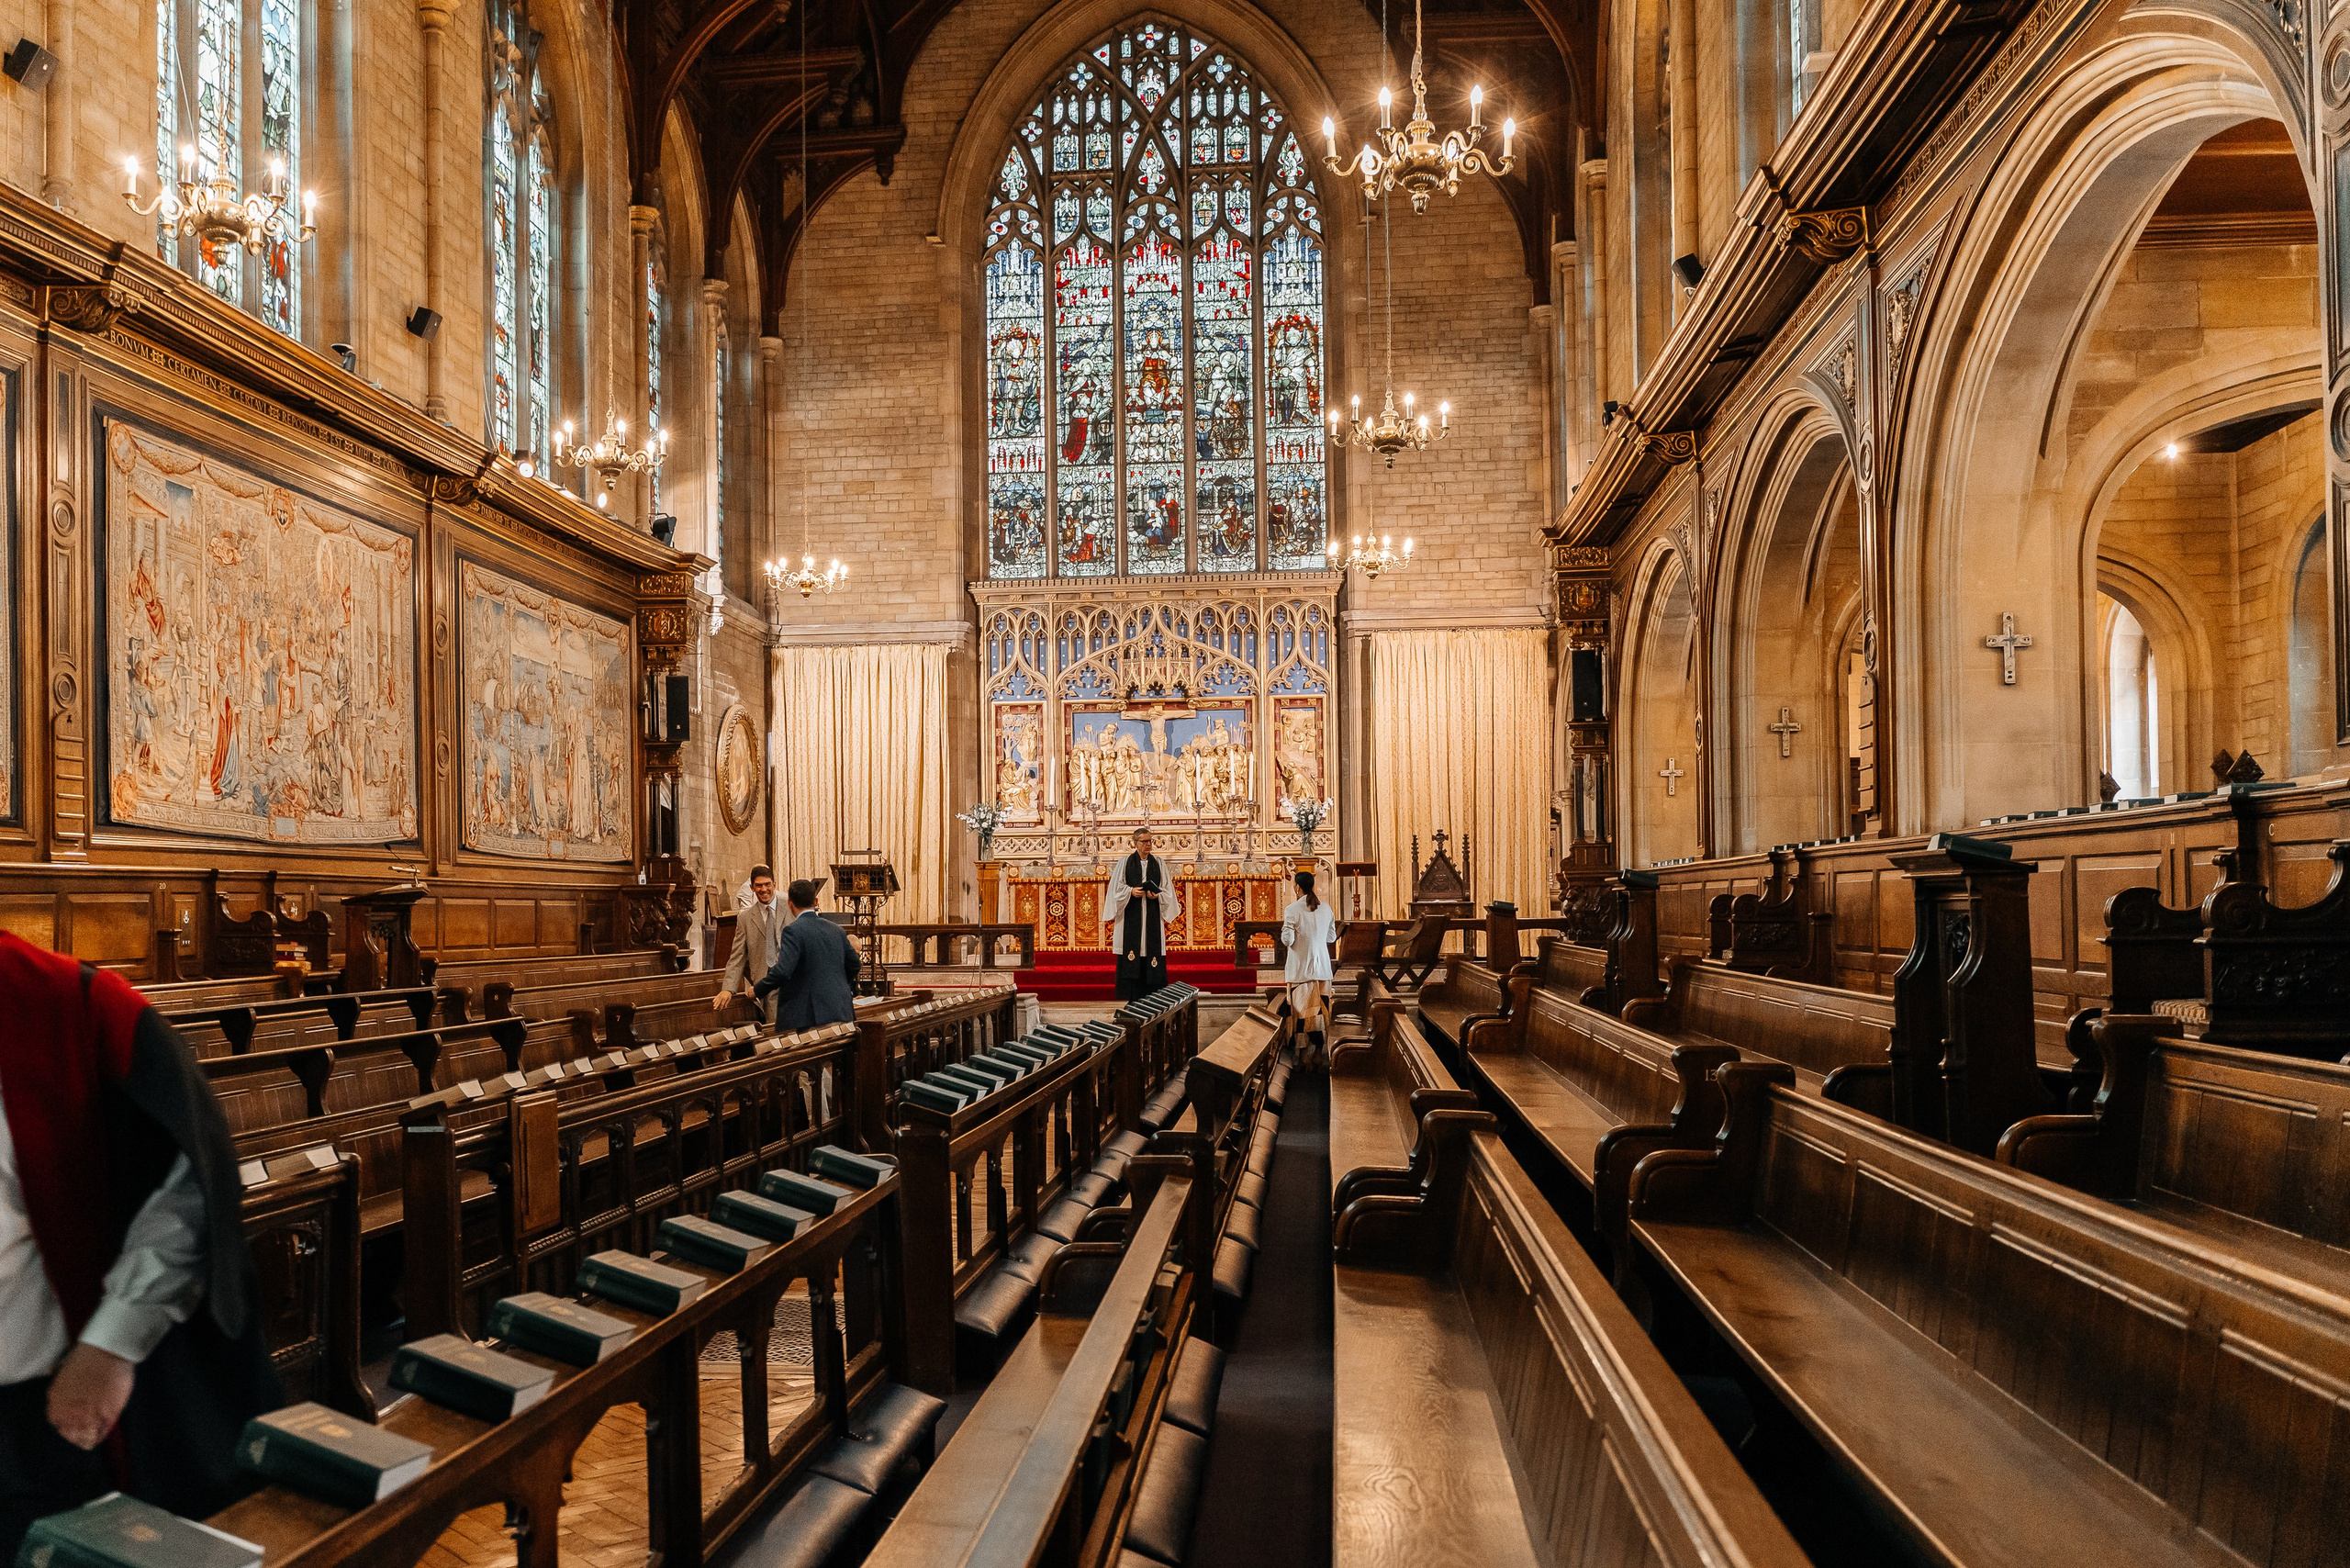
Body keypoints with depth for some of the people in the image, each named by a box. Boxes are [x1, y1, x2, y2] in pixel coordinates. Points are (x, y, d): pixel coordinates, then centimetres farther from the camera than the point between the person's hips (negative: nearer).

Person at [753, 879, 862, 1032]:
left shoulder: (793, 931, -8)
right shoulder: (835, 929, 12)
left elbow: (783, 970, -18)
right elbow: (854, 965, 19)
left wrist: (758, 990, -3)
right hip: (843, 1013, 6)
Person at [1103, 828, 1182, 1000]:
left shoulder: (1159, 863, 9)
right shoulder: (1125, 863, 4)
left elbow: (1167, 889, 7)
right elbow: (1117, 888, 2)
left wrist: (1157, 895, -12)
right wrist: (1131, 891, -15)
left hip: (1152, 915, 2)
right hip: (1131, 914, -1)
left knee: (1152, 951, -2)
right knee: (1132, 949, -4)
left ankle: (1152, 992, 3)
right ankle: (1132, 995, 1)